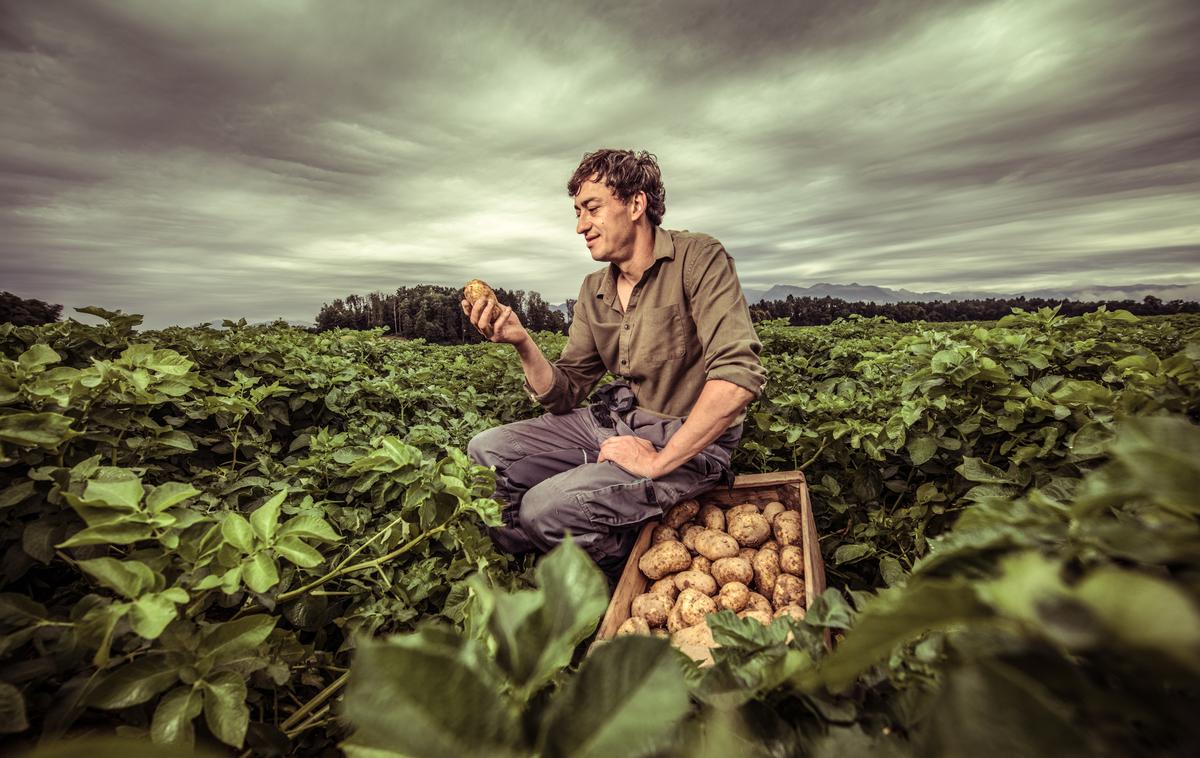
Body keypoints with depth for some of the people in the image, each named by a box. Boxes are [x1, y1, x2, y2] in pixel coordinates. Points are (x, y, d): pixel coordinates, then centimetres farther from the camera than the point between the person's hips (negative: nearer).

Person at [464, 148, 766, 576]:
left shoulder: (697, 258, -14)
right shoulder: (594, 291, 6)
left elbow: (740, 375, -26)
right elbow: (564, 396, 4)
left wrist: (658, 461, -24)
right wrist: (523, 344, -14)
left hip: (691, 442, -6)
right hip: (616, 422, 7)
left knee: (546, 508, -24)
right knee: (484, 453, 2)